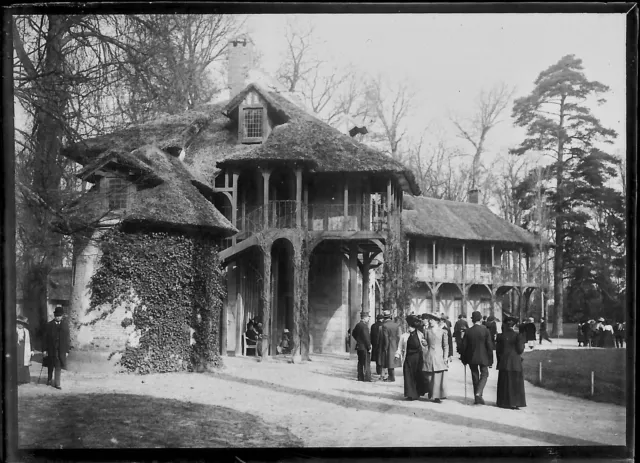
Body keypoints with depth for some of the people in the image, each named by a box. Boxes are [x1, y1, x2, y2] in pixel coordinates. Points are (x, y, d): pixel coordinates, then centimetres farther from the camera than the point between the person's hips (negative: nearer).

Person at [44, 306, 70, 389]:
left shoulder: (65, 325, 3)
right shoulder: (49, 325, 0)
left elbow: (67, 338, 3)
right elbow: (45, 338, 0)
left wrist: (67, 350, 0)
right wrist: (45, 349, -5)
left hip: (61, 350, 0)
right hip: (51, 349, 0)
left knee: (58, 366, -3)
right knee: (50, 366, 14)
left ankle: (57, 383, 2)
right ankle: (49, 379, 35)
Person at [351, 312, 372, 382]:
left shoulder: (357, 325, 9)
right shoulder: (364, 326, -19)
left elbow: (353, 334, 22)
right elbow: (366, 337, -21)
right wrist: (369, 347, -15)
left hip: (358, 346, 9)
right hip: (364, 347, -9)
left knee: (360, 363, 13)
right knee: (366, 363, -4)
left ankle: (360, 377, 17)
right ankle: (367, 378, -5)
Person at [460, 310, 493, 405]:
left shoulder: (468, 331, -5)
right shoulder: (485, 330, -10)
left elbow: (464, 346, -2)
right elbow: (489, 346, -9)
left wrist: (464, 360, 8)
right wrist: (490, 360, -1)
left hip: (471, 358, 2)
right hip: (483, 358, -2)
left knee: (475, 376, 13)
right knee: (484, 375, 10)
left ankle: (477, 397, 18)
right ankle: (478, 394, -10)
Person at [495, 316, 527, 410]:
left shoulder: (500, 336, -2)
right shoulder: (518, 336, -8)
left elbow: (497, 351, 1)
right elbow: (520, 350, -9)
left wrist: (499, 362, 15)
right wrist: (522, 344, 11)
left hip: (504, 363, 2)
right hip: (515, 363, -2)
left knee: (504, 384, 12)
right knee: (515, 384, 6)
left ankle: (504, 402, 16)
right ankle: (514, 403, 4)